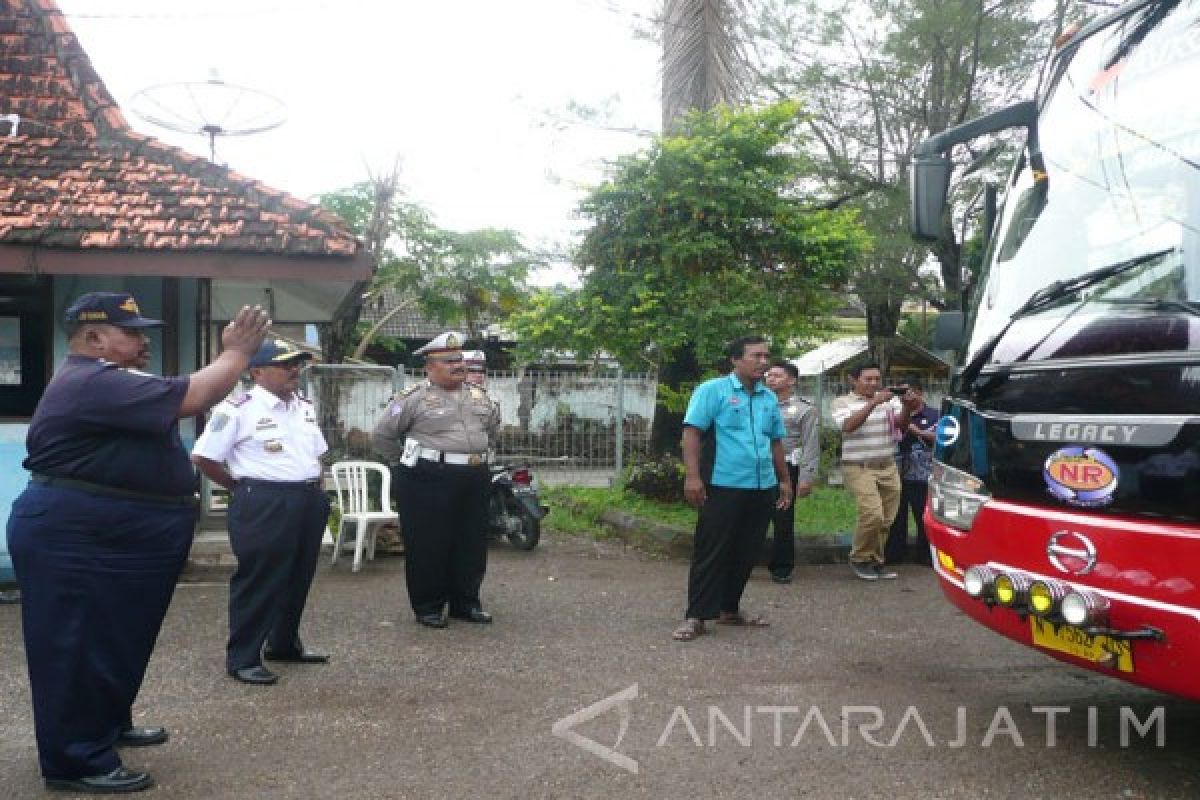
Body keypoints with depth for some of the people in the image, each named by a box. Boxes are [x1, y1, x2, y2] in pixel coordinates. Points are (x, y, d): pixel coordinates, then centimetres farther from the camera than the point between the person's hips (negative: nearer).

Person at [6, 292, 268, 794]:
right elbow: (191, 398, -27)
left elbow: (179, 400, 16)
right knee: (79, 648, -1)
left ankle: (107, 725, 37)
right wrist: (238, 352, -14)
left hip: (113, 539, 11)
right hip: (77, 541, -11)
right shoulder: (94, 382, -22)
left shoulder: (105, 381, 17)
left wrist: (233, 356, 8)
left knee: (116, 640, 21)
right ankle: (76, 761, 9)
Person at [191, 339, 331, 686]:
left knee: (299, 577, 16)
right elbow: (203, 457, -10)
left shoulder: (305, 407, 13)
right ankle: (242, 658, 11)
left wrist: (313, 488, 14)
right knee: (258, 580, -2)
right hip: (263, 505, -8)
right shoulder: (238, 409, -11)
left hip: (309, 502, 8)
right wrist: (242, 487, -3)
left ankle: (284, 644, 32)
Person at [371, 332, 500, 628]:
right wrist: (406, 463, 2)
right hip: (429, 482, -6)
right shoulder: (413, 398, -7)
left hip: (475, 481, 6)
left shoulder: (479, 396, 12)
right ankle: (427, 607, 13)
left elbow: (493, 426, 30)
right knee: (428, 545, 0)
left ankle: (466, 602, 24)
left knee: (472, 545, 11)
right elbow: (382, 435, -3)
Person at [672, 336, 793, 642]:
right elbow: (692, 433, -10)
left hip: (762, 488, 7)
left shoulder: (769, 398, 15)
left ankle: (729, 609, 26)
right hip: (722, 487, -6)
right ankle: (696, 616, 4)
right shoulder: (712, 390, -5)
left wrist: (785, 480, 21)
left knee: (746, 553, 12)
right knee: (711, 552, -3)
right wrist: (692, 476, -18)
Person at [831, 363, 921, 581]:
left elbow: (901, 424, -3)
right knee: (873, 514, -18)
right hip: (859, 469, -5)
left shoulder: (890, 399, 10)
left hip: (888, 468, 5)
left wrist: (907, 407, -24)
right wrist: (874, 402, -27)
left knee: (886, 520, 5)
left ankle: (876, 561, 21)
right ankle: (859, 558, 3)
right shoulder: (842, 402, -1)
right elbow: (848, 425, -21)